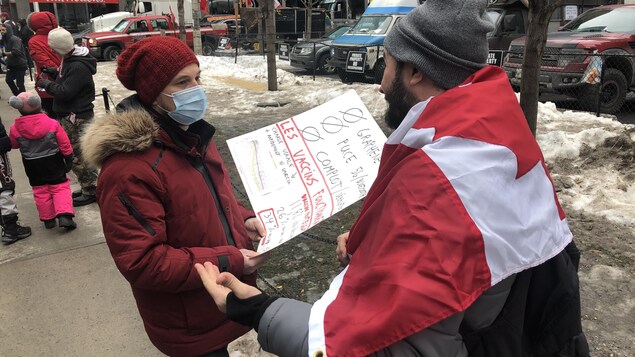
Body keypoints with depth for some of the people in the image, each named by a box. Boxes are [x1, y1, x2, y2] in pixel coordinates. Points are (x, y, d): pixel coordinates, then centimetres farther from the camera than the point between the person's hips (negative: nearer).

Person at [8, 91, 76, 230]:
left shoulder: (15, 128, -11)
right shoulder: (52, 123, -13)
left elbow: (13, 145, 7)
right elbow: (64, 145, -7)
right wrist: (69, 160, 4)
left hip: (33, 166, 1)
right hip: (53, 163, -1)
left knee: (40, 191, 14)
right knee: (60, 187, 7)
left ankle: (48, 219, 21)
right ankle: (65, 215, -7)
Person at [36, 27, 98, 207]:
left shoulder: (78, 67, -21)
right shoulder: (70, 60, 11)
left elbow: (65, 92, -23)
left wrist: (46, 84, -9)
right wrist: (54, 73, 8)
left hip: (78, 118, -10)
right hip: (70, 116, 10)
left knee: (78, 157, -3)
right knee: (77, 154, 16)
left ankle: (90, 191, 7)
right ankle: (87, 188, 26)